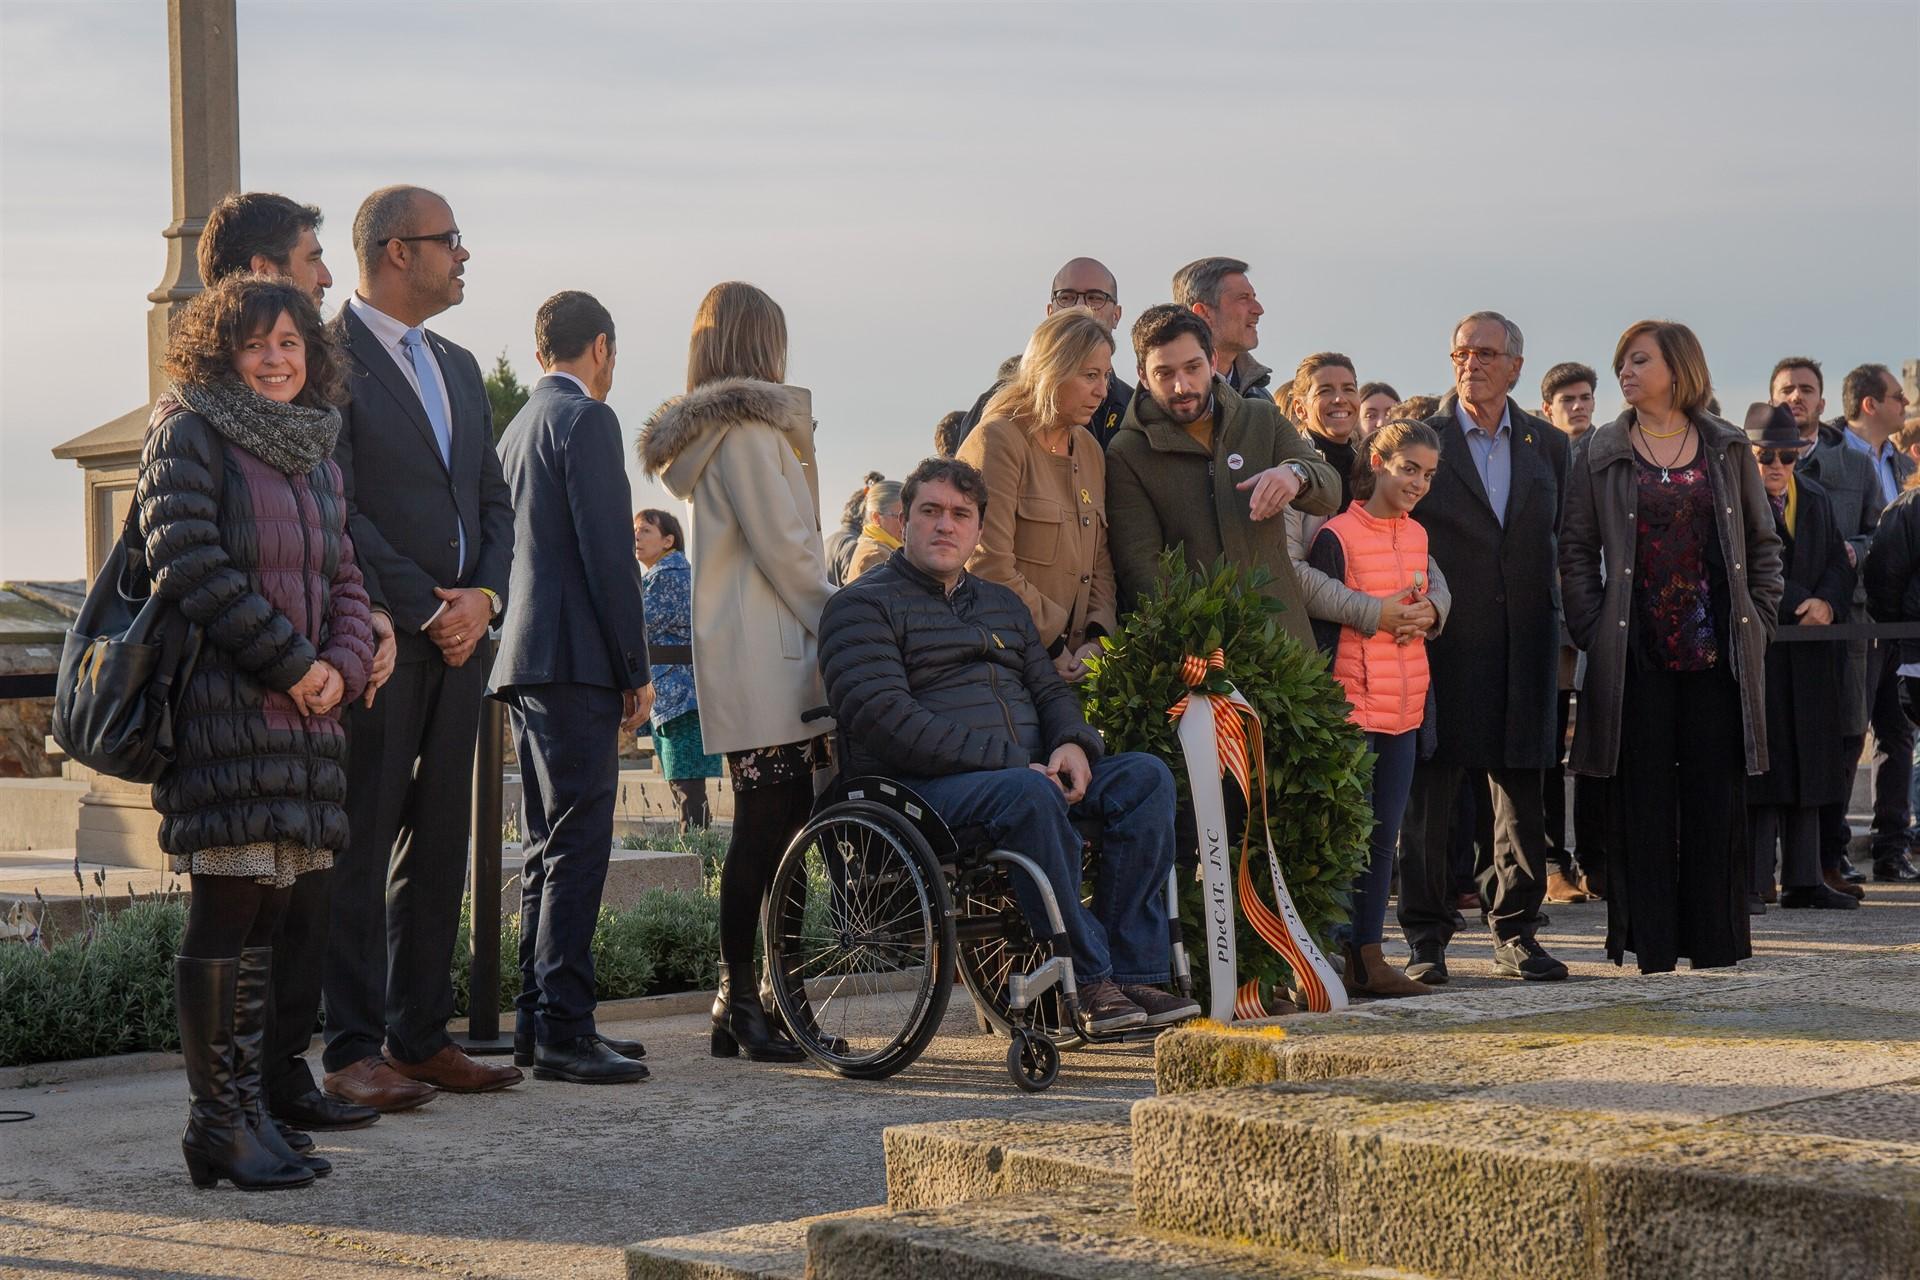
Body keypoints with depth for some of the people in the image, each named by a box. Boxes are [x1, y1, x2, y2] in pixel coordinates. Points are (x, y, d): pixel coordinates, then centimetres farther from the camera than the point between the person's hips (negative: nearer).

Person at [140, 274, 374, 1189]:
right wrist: (290, 662, -14)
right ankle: (217, 1122, 0)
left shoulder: (314, 451, 20)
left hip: (303, 710, 7)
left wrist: (343, 664, -1)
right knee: (227, 906, -7)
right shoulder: (187, 433, -3)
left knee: (263, 912, 8)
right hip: (221, 703, -7)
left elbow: (342, 577, 19)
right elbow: (187, 565, -13)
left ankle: (244, 1109, 14)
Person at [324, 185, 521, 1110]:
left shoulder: (459, 368, 19)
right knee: (359, 850, -4)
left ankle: (420, 1036, 16)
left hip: (456, 641, 8)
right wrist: (426, 610, -13)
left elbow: (493, 502, 18)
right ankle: (352, 1051, -1)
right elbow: (336, 508, -13)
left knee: (438, 847, 9)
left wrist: (486, 595, -1)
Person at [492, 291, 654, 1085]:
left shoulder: (517, 428, 20)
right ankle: (563, 1029, -13)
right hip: (575, 661, -10)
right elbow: (608, 553, -15)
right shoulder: (586, 420, -8)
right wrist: (637, 670, -11)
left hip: (524, 661, 10)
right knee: (577, 847, -11)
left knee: (550, 850, 13)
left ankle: (536, 1022, 16)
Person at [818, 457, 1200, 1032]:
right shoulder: (863, 605, 2)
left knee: (1145, 776, -16)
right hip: (921, 787, -7)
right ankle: (1089, 978, -31)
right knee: (1029, 794, -38)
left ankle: (1135, 972, -23)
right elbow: (885, 720, -12)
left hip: (1029, 768, 7)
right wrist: (1011, 763, -19)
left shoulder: (1002, 603, 27)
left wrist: (1072, 743, -3)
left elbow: (1049, 688, 24)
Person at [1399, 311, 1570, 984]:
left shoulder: (1547, 445, 11)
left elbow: (1560, 540, 14)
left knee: (1522, 791, 6)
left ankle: (1515, 933, 15)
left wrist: (1555, 626, 6)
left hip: (1523, 644, 3)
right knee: (1430, 792, -1)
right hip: (1443, 643, -3)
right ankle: (1426, 938, 6)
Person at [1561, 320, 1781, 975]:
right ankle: (1649, 940, 4)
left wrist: (1759, 619, 2)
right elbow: (1577, 550, 4)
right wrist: (1592, 630, -5)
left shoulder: (1728, 449, 9)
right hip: (1636, 649, -1)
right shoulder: (1601, 453, 6)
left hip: (1717, 647, 1)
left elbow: (1764, 542, 11)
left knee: (1716, 790, 2)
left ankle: (1714, 936, 9)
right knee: (1642, 791, -1)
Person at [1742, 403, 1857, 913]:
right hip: (1753, 651, -6)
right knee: (1757, 769, -8)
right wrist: (1801, 605, -17)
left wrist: (1826, 603, -8)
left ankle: (1802, 880, 15)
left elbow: (1839, 564, 12)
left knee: (1807, 766, 9)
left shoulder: (1816, 501, 15)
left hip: (1808, 655, 6)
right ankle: (1750, 884, -5)